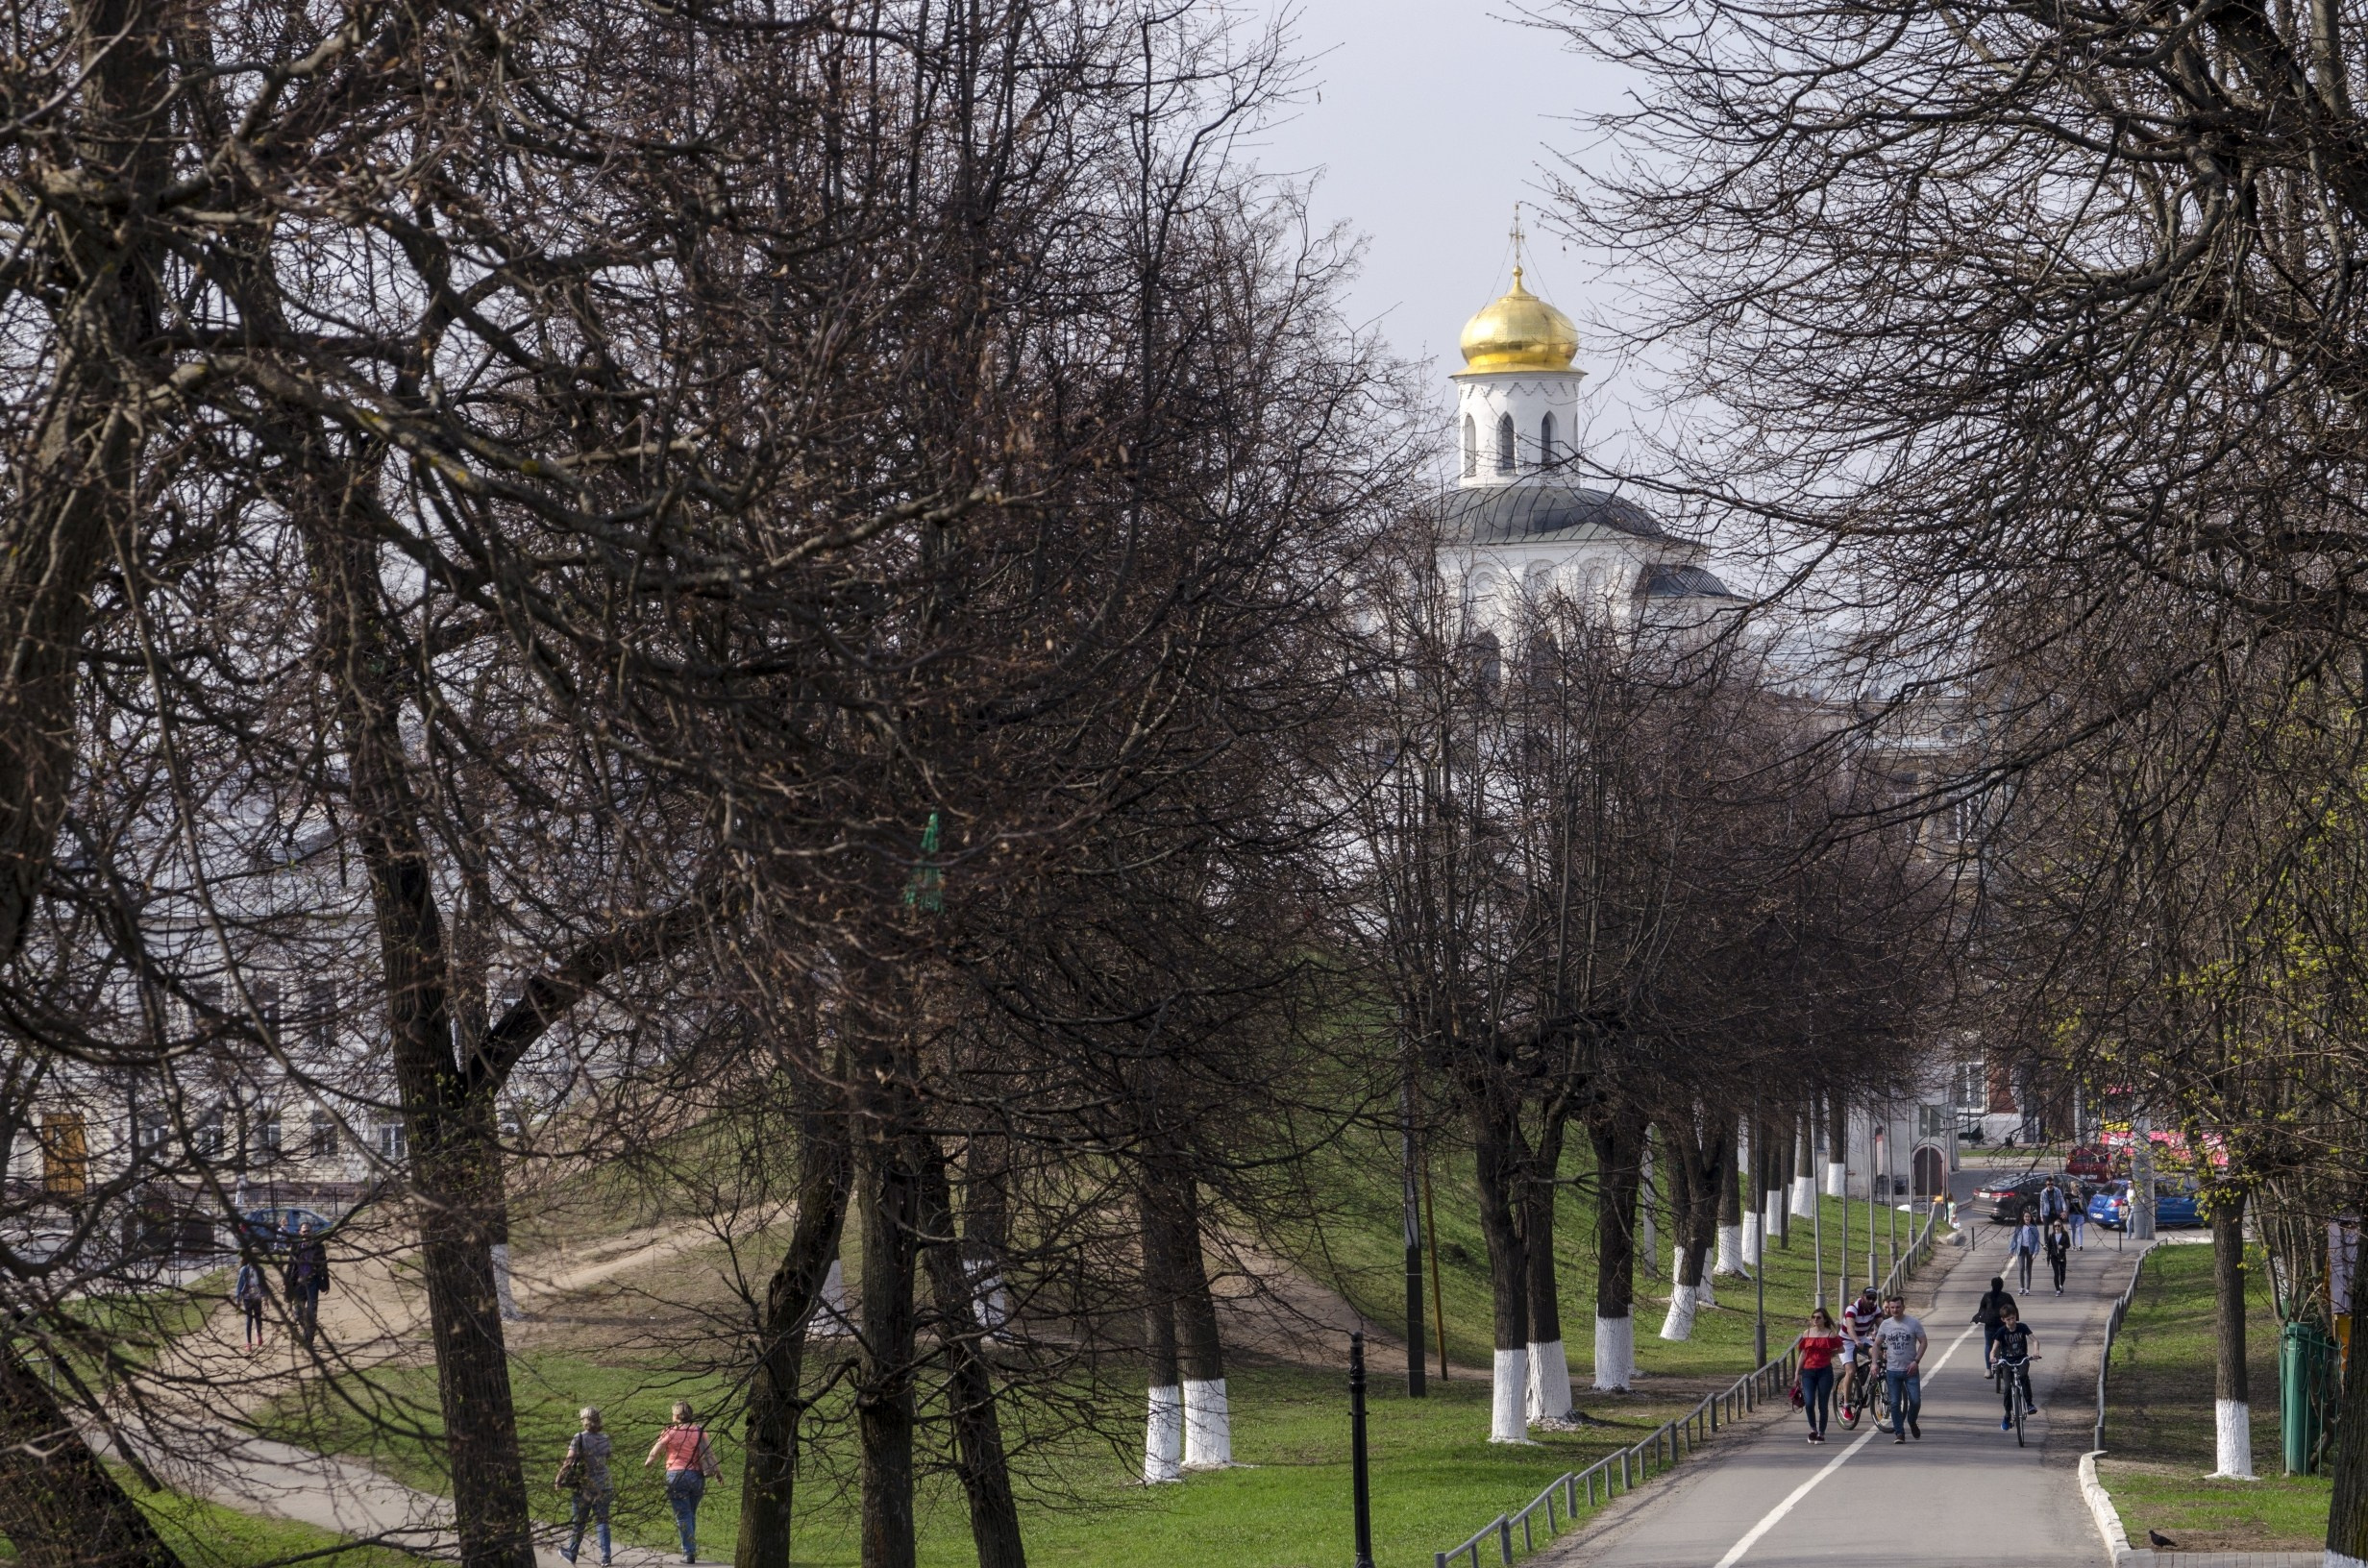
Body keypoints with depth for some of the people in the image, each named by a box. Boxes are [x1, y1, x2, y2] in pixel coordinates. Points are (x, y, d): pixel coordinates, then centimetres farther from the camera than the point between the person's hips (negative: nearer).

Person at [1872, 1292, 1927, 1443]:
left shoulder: (1913, 1323, -3)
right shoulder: (1885, 1324, 4)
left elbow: (1923, 1342, 0)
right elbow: (1877, 1344, 9)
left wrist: (1916, 1361, -11)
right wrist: (1875, 1363, -3)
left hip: (1910, 1370, -2)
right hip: (1892, 1370, 2)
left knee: (1915, 1401, -6)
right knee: (1895, 1403, 0)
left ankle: (1912, 1423, 22)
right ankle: (1899, 1433, 7)